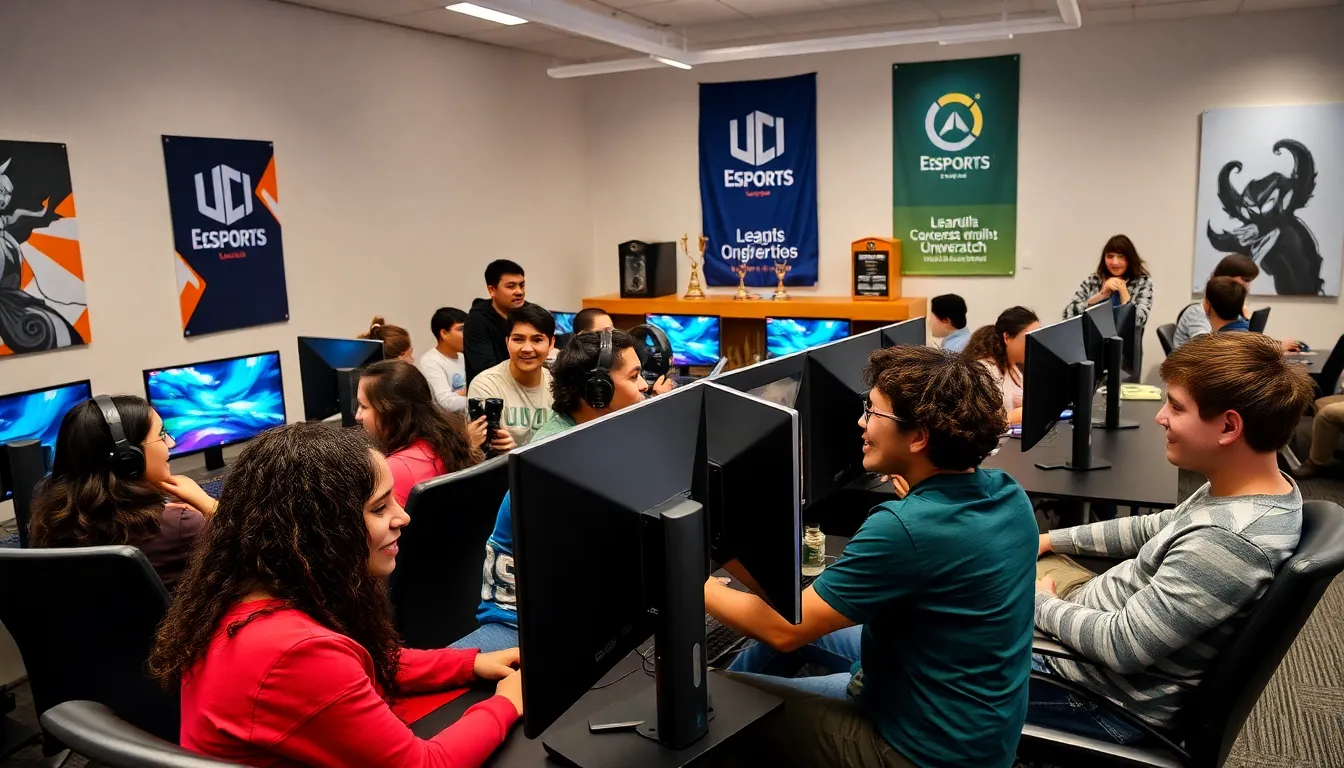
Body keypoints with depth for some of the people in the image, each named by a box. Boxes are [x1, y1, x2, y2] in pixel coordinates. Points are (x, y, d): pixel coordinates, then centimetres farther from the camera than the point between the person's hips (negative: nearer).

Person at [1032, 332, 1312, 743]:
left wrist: (1039, 604, -13)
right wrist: (1054, 539, 9)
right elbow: (1157, 530, 11)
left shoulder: (1226, 541, -36)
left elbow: (1121, 646, -29)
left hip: (1107, 693, -9)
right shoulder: (1266, 488, -5)